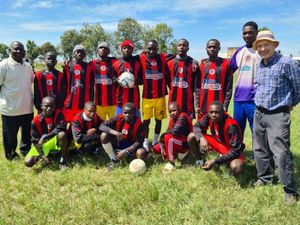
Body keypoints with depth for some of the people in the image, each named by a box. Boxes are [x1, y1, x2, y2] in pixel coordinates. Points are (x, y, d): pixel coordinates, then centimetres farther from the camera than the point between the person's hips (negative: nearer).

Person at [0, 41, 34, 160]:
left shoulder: (28, 66, 8)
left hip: (27, 108, 5)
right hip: (10, 108, -5)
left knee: (27, 133, 18)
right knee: (10, 135, 11)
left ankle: (26, 152, 37)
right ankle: (10, 154, 30)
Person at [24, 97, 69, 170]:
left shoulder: (58, 114, -14)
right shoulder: (36, 121, -13)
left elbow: (61, 128, -29)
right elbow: (35, 140, -10)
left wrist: (44, 137, -31)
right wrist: (41, 155, -23)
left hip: (55, 140, -1)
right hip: (43, 144, 2)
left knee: (62, 134, -37)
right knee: (28, 162, -14)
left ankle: (63, 160, -16)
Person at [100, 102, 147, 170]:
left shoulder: (139, 124, -21)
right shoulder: (118, 118, -17)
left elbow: (139, 141, -22)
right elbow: (102, 126, -21)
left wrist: (126, 151, -32)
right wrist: (115, 133, -36)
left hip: (131, 146, -3)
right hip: (117, 143, 3)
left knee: (141, 153, -35)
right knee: (104, 135, -24)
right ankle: (113, 160, -6)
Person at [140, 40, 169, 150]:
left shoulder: (163, 58, 1)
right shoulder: (141, 59, -3)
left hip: (160, 96, 2)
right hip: (147, 96, -2)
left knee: (159, 120, 10)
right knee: (146, 120, 2)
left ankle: (155, 142, 24)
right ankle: (145, 143, 14)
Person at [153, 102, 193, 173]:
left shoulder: (183, 117, -20)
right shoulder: (172, 119, 6)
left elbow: (175, 132, -32)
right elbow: (168, 132, 2)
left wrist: (162, 136, -16)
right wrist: (162, 147, -12)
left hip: (186, 143, -10)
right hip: (177, 141, 10)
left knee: (167, 137, -34)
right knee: (156, 148, 6)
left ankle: (170, 162, -23)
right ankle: (181, 151, 9)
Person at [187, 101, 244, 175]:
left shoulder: (231, 126, -34)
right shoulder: (209, 117, -19)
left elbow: (236, 150, -32)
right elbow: (197, 126, -8)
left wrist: (214, 161, -37)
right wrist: (201, 138, -32)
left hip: (231, 149, -4)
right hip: (217, 142, 5)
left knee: (235, 168, -37)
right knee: (191, 137, -14)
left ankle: (224, 160, 0)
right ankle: (200, 161, 8)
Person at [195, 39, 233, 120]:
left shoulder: (226, 64, 1)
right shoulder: (202, 64, 9)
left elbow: (229, 88, -1)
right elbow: (197, 87, 8)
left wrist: (225, 106, -8)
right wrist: (197, 105, 2)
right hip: (203, 107, 3)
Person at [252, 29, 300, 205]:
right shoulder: (259, 65, 9)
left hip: (278, 115, -7)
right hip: (259, 113, 7)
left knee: (281, 153, -8)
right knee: (260, 149, 15)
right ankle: (265, 177, 34)